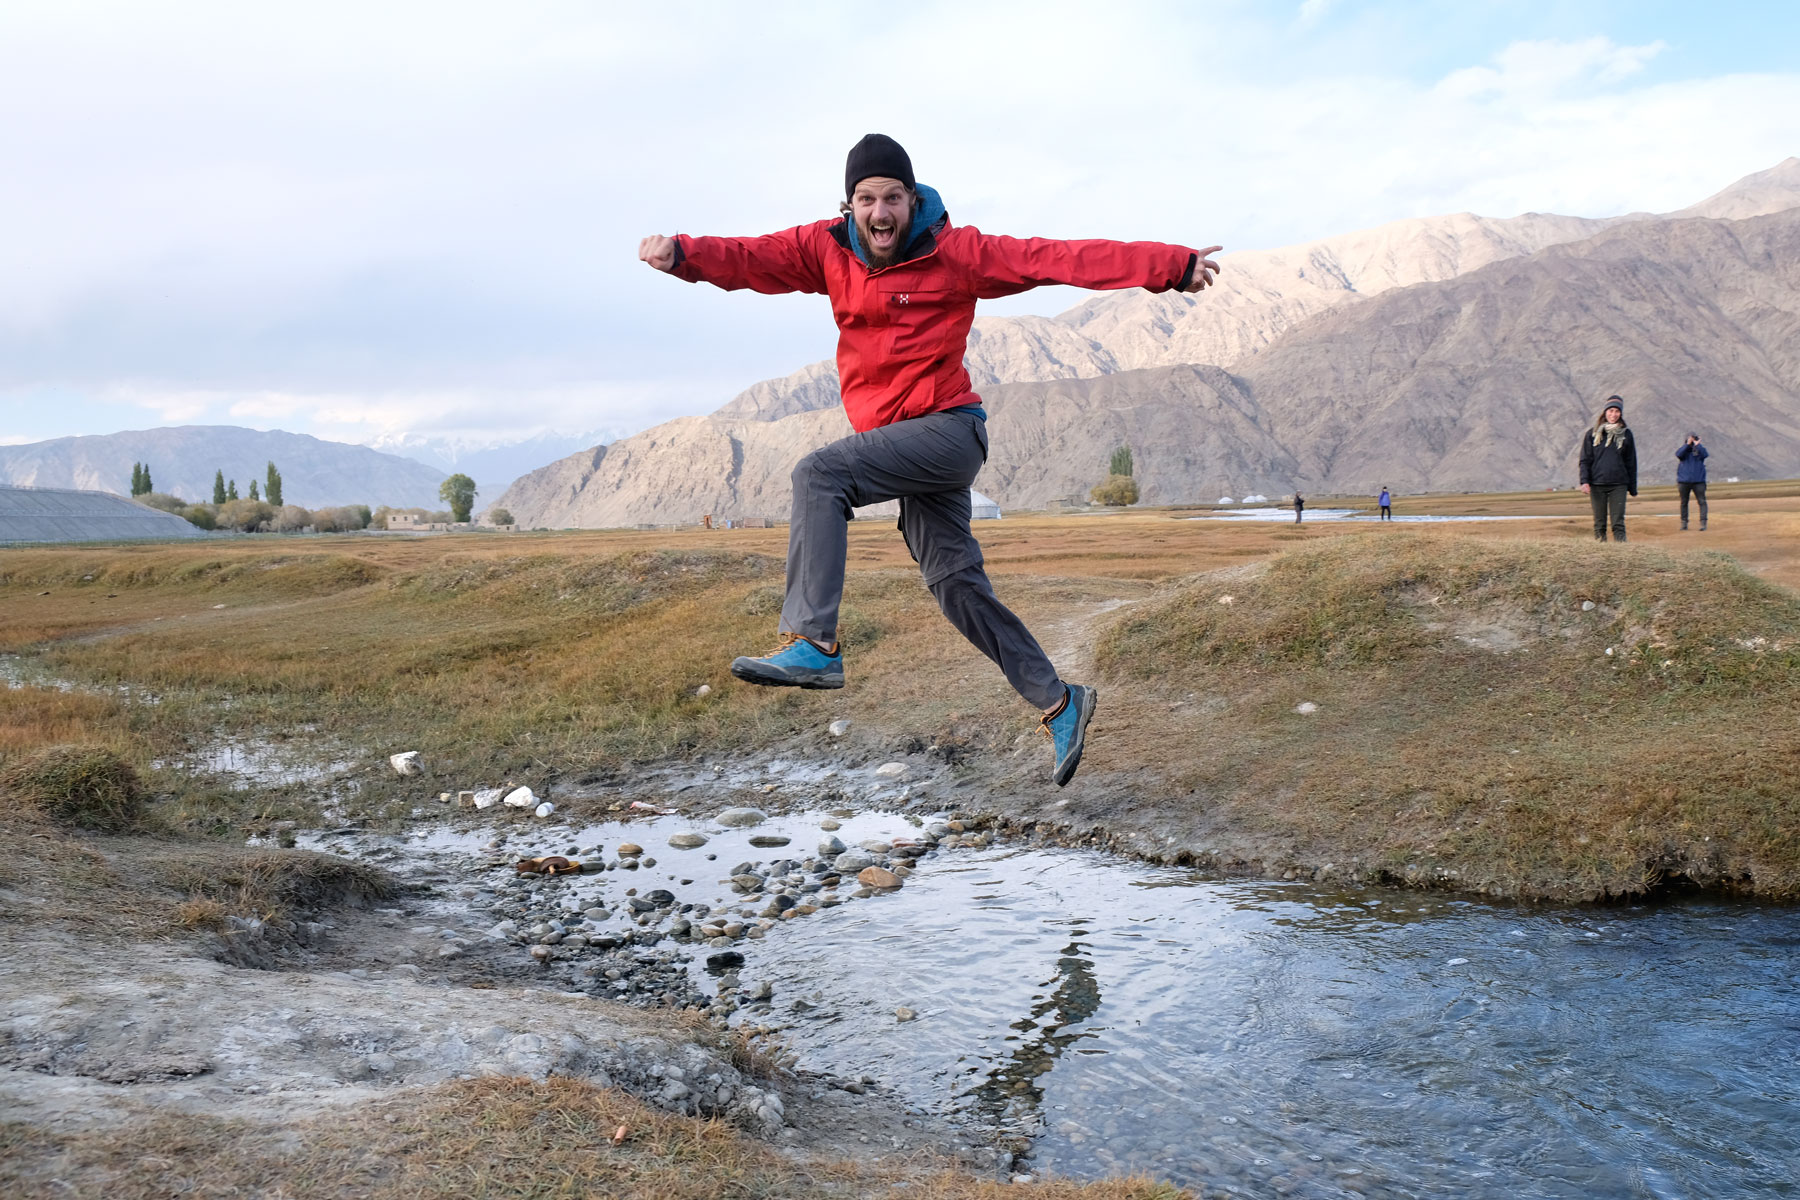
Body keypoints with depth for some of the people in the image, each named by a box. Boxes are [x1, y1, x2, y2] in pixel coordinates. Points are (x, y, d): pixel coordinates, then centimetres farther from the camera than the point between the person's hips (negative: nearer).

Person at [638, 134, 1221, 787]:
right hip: (895, 439, 7)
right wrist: (680, 253, -23)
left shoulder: (956, 252, -6)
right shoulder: (828, 249, 7)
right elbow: (748, 259, -3)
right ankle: (1058, 702, 16)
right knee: (956, 584, 7)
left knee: (819, 474, -24)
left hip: (948, 429, -7)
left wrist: (1172, 265, -16)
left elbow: (1063, 260, -11)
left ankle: (813, 643, -29)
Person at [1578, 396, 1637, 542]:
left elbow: (1631, 462, 12)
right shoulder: (1592, 434, 7)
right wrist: (1584, 481, -9)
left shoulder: (1626, 434, 8)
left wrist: (1632, 487, 11)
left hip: (1618, 486, 0)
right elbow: (1585, 460, 5)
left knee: (1618, 523, -6)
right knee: (1599, 524, 3)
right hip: (1597, 485, 0)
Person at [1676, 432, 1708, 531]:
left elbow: (1704, 454, -15)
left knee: (1702, 501, -7)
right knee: (1684, 502, 7)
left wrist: (1697, 445, -17)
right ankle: (1684, 523, 16)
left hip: (1698, 481, -1)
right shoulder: (1684, 450, 7)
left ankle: (1703, 522, -7)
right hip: (1684, 481, 1)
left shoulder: (1700, 450, 6)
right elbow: (1678, 454, -14)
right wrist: (1688, 444, -18)